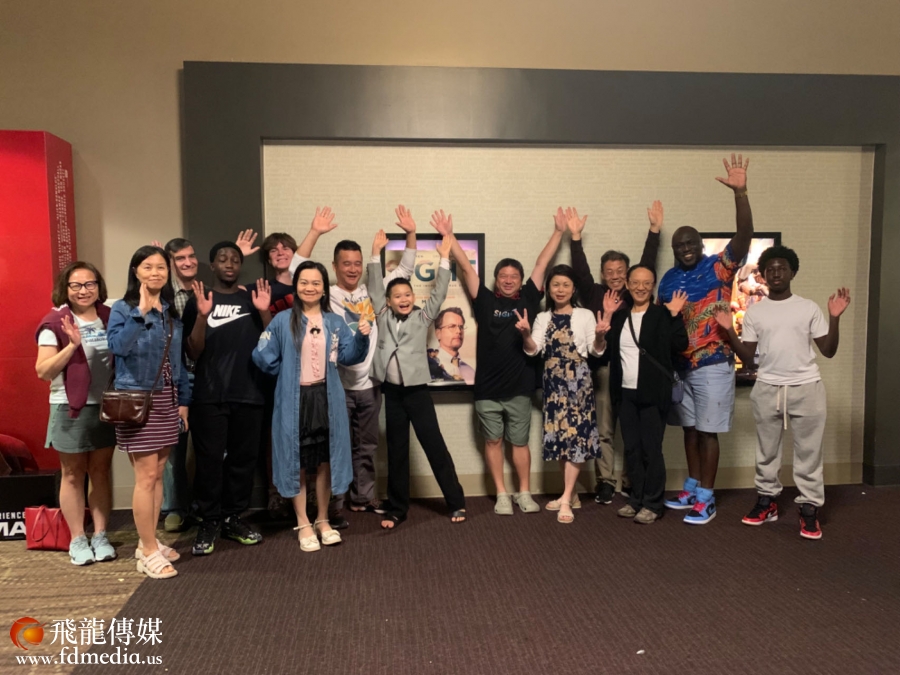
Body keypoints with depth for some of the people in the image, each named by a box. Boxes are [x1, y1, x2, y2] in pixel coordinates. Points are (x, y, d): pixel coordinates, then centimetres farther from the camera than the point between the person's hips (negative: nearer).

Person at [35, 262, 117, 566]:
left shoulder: (110, 317, 5)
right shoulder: (55, 323, -8)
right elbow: (43, 372, -13)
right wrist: (72, 344, -23)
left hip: (107, 406, 4)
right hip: (71, 409, -4)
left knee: (101, 472, 11)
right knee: (73, 475, 7)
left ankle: (100, 536, 20)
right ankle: (77, 540, 17)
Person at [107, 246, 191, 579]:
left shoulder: (172, 311, 10)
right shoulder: (123, 308, -7)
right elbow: (118, 346, -27)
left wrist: (183, 400, 11)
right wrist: (141, 311, -28)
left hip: (167, 399, 6)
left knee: (158, 473, 12)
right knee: (146, 476, -4)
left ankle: (149, 543, 24)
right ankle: (148, 553, 6)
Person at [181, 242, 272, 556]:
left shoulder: (252, 300, 10)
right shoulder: (197, 302, 4)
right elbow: (193, 353, -3)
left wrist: (264, 312, -10)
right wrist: (202, 315, -16)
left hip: (248, 394, 2)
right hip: (208, 396, -2)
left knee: (243, 458, 7)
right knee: (210, 460, -1)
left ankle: (233, 518, 19)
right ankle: (208, 522, 9)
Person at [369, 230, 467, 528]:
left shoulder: (423, 316, 5)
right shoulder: (383, 316, 9)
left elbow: (439, 291, 2)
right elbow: (375, 287, 10)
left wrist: (444, 258, 0)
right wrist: (376, 253, 9)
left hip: (417, 390, -2)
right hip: (392, 391, 2)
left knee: (434, 444, 1)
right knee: (396, 451, 10)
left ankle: (456, 502, 12)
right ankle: (396, 507, 20)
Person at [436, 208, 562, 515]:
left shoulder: (529, 298, 4)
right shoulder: (485, 300, 1)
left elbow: (542, 263, 7)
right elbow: (466, 267, 1)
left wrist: (559, 231, 9)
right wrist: (448, 235, 1)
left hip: (520, 387, 1)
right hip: (487, 388, 0)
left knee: (520, 442, 11)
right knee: (493, 442, 8)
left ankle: (524, 493, 24)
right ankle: (501, 494, 20)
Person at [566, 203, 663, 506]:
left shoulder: (636, 295, 8)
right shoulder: (594, 294, 6)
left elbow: (648, 263, 4)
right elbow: (580, 271, -1)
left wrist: (654, 229, 0)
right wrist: (576, 236, -6)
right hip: (604, 368, -1)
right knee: (604, 430, 4)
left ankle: (631, 482, 19)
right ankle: (605, 482, 10)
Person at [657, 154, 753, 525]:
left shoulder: (719, 267, -7)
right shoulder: (668, 278, 7)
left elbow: (744, 235, -22)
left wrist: (740, 192, -33)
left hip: (713, 364, -5)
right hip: (679, 364, 5)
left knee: (707, 432, 1)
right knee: (690, 429, 15)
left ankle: (706, 499, 12)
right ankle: (692, 489, 29)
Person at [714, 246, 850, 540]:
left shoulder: (809, 308, 3)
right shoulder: (754, 312, 6)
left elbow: (828, 351, 1)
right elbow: (748, 357, 4)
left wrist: (835, 318, -11)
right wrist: (729, 330, -7)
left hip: (806, 387, -1)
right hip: (767, 389, 2)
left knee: (808, 450, 4)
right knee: (766, 449, 11)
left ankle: (809, 507, 12)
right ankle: (767, 500, 24)